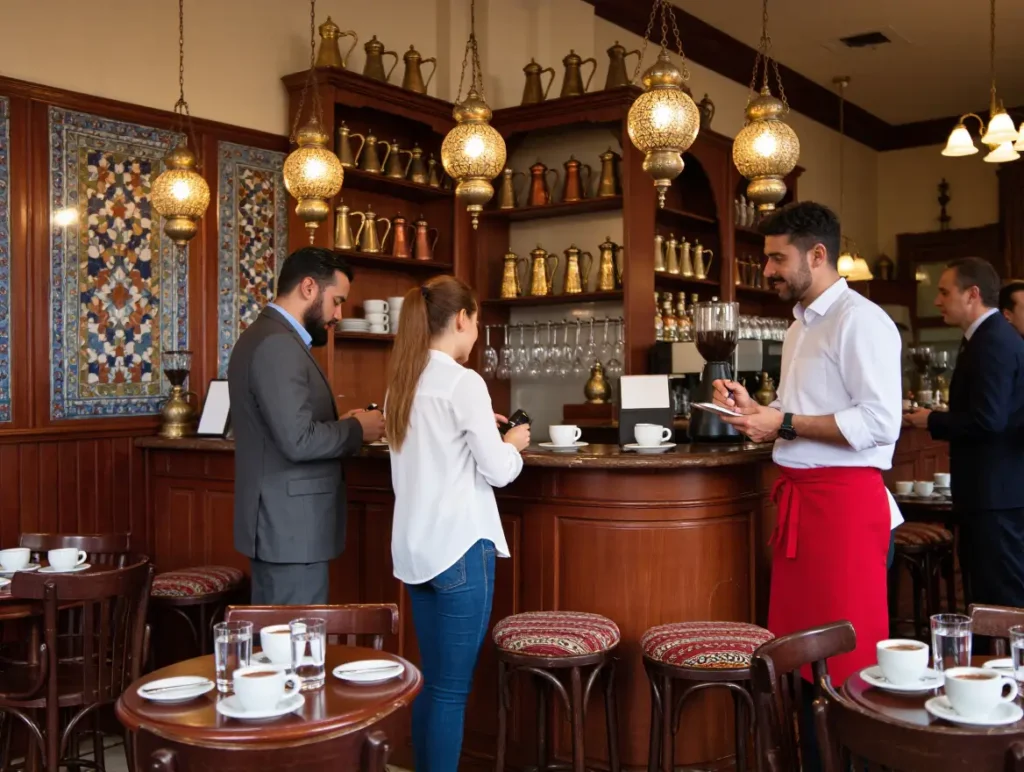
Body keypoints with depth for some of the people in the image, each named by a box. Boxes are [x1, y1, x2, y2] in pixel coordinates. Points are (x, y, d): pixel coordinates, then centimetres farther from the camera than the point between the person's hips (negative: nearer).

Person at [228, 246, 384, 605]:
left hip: (277, 522, 11)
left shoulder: (266, 335, 14)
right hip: (291, 526, -11)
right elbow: (298, 441, -26)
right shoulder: (278, 344, -19)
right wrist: (356, 429, -11)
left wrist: (340, 424, 7)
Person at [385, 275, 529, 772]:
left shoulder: (402, 382, 9)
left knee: (431, 681, 16)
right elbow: (498, 471, -14)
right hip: (459, 545, -8)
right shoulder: (463, 382, -14)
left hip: (416, 546, 8)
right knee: (452, 688, 1)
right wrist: (513, 445, 6)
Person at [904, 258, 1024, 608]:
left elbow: (986, 420, -25)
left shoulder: (992, 342, -17)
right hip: (992, 490, 10)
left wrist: (931, 421, -11)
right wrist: (939, 419, 6)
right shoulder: (990, 337, 15)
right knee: (987, 595, 16)